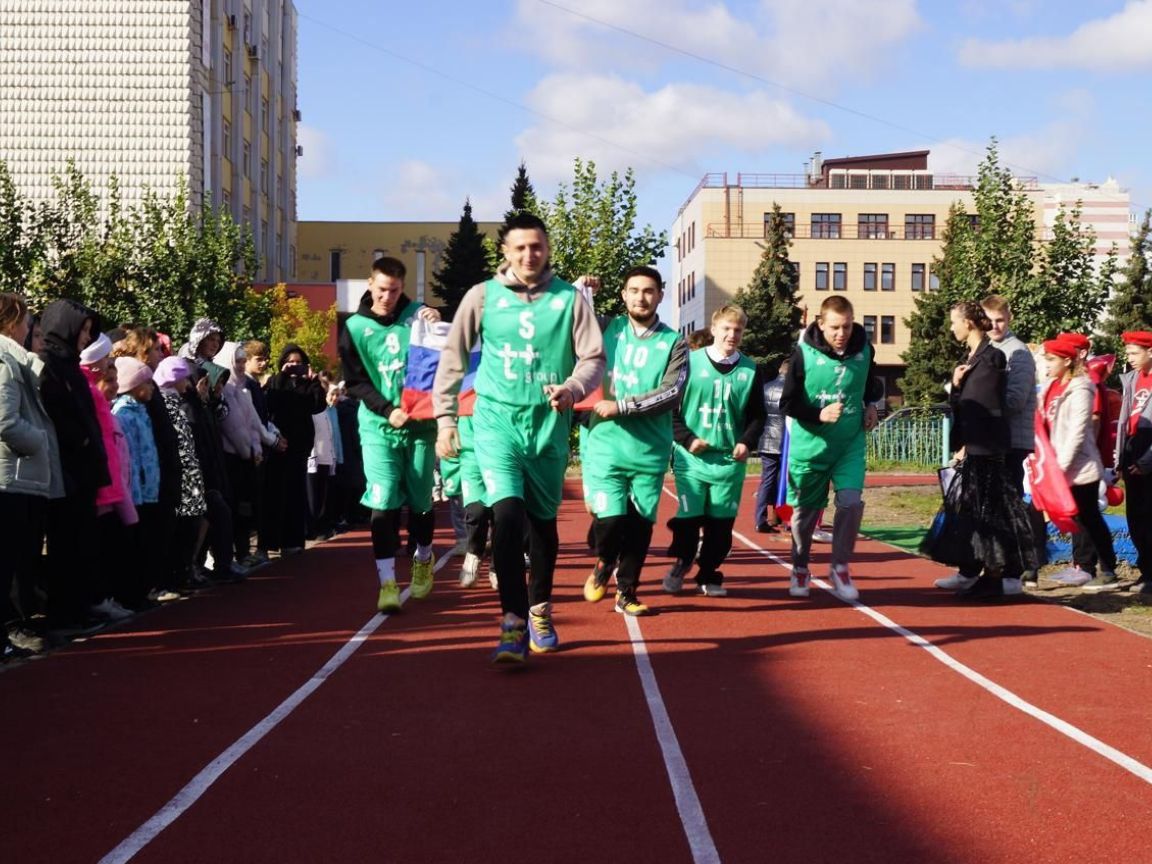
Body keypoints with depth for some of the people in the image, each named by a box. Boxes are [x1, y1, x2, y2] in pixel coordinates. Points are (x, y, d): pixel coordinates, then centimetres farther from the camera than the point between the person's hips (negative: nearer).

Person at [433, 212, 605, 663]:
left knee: (543, 520, 11)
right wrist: (445, 417, 2)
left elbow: (594, 357, -1)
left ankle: (539, 612, 32)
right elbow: (453, 357, 6)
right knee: (507, 512, -18)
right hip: (496, 419, -1)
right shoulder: (483, 296, 1)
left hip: (549, 423, 1)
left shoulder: (569, 299, 1)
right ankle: (513, 624, -14)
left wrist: (572, 389, -21)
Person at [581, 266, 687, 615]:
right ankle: (603, 564, 22)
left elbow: (671, 392, -9)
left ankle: (626, 592, 24)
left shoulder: (674, 343, 3)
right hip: (605, 446, -1)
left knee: (640, 526, 6)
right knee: (610, 520, -11)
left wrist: (622, 406, -16)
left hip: (650, 451, 1)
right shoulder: (605, 330, 6)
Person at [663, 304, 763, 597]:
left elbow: (757, 415, 13)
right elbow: (670, 406, 1)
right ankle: (681, 562, 22)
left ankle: (708, 574, 20)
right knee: (689, 517, -3)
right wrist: (687, 439, -9)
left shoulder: (750, 370, 7)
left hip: (730, 460, 2)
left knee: (721, 521, 4)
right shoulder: (690, 362, -1)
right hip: (691, 457, -2)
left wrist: (747, 442, -4)